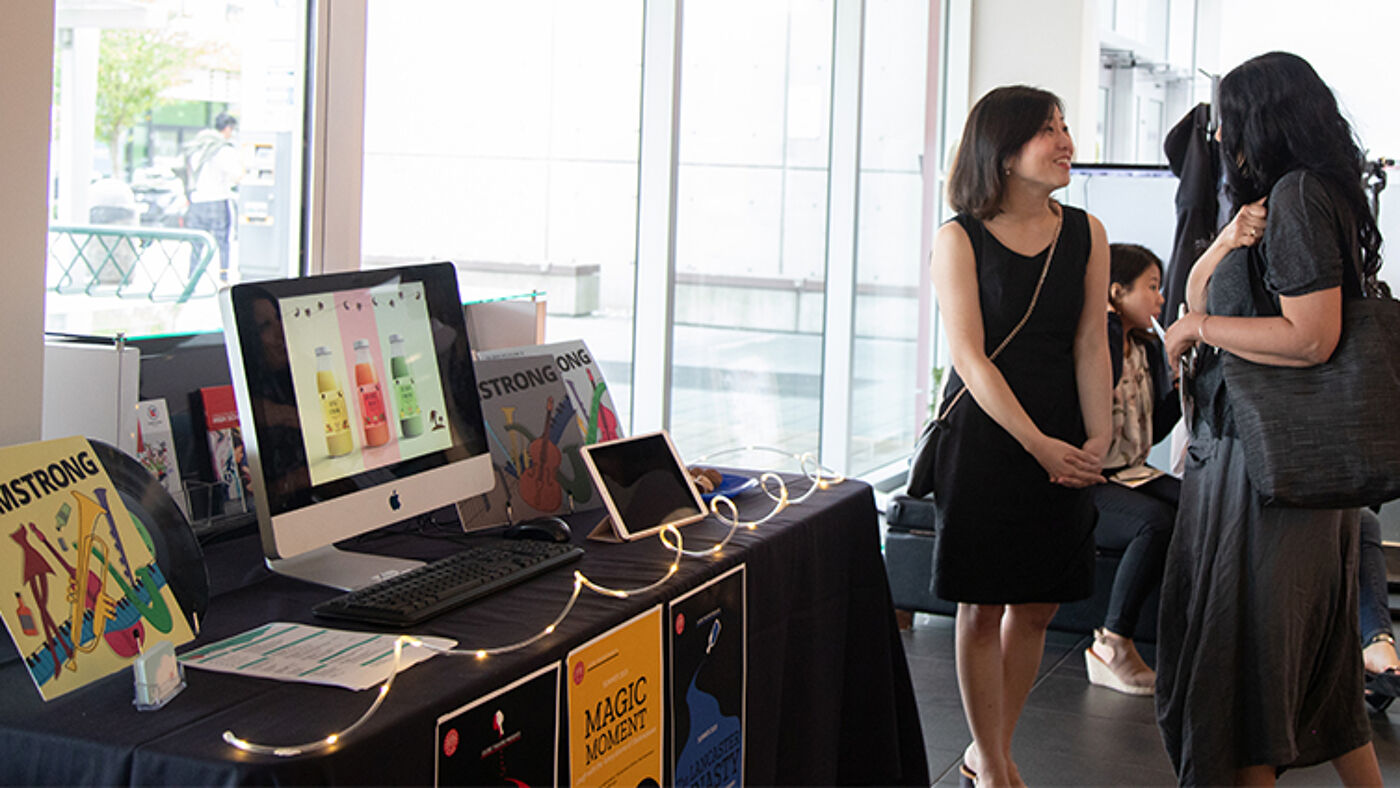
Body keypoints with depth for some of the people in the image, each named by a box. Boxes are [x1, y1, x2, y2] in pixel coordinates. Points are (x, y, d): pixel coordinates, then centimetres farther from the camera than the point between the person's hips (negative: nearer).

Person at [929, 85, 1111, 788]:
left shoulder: (1085, 234, 5)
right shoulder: (959, 239, -6)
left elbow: (1089, 346, 3)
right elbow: (970, 358, -12)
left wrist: (1096, 442, -9)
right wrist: (1037, 444, -20)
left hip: (1063, 445, 4)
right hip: (984, 435, -4)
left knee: (1037, 606, 8)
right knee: (983, 608, 3)